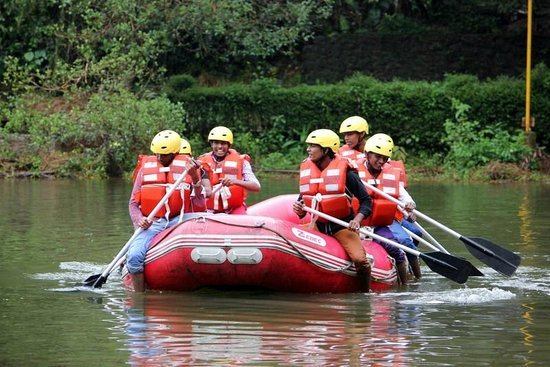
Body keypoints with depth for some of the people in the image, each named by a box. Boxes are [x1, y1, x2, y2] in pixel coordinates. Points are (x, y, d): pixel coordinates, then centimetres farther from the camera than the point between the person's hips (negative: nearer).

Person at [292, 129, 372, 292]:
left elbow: (365, 200, -6)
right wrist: (299, 209, -9)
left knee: (360, 260, -24)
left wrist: (357, 220, -22)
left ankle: (365, 292, 2)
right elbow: (303, 199, 15)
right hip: (319, 225, 5)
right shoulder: (306, 169, 4)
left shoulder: (345, 171, -10)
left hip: (343, 225, -5)